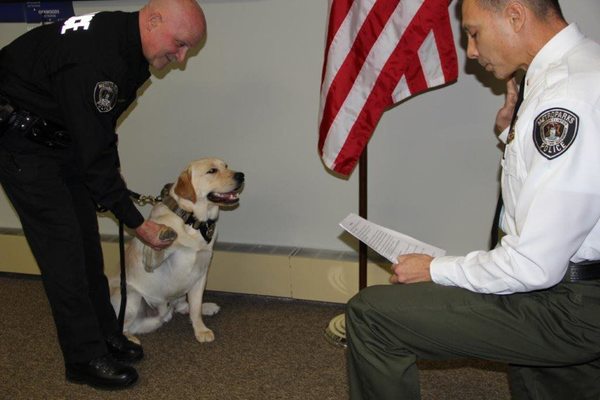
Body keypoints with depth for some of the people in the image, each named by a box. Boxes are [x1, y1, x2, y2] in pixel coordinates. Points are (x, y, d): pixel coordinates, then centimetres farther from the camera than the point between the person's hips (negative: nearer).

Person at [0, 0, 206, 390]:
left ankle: (106, 336, 21)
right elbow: (94, 153, -31)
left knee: (86, 239, 10)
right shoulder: (94, 58, -34)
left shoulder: (132, 48, -3)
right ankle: (86, 358, 3)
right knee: (62, 244, -8)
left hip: (61, 136, 9)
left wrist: (111, 174, 9)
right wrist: (137, 223, -24)